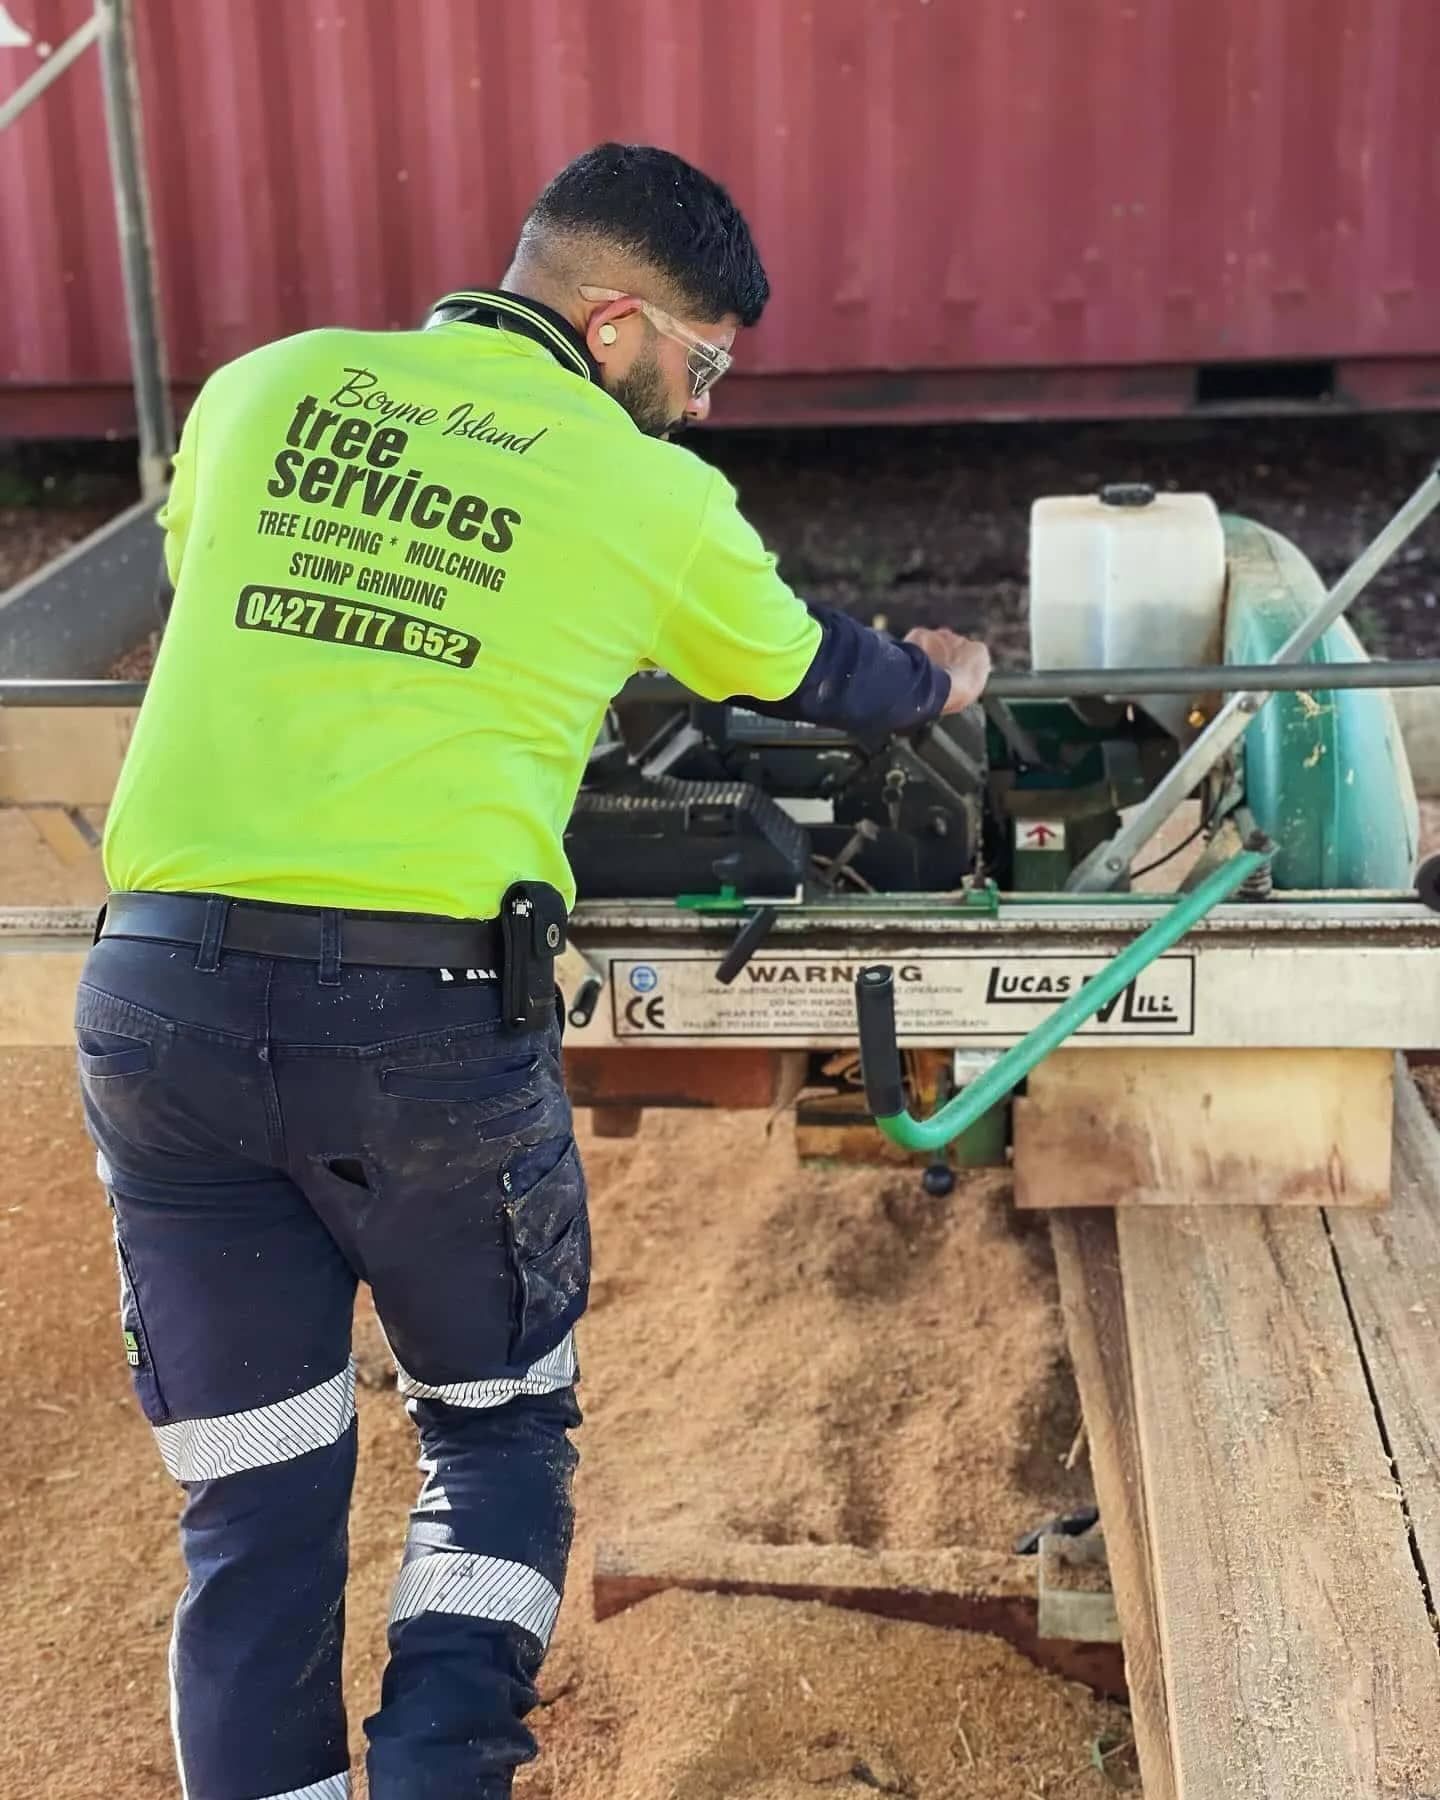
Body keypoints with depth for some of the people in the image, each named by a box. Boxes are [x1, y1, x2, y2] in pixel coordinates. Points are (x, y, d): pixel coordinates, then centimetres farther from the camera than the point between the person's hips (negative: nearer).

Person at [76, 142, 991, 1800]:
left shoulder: (266, 388, 12)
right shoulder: (649, 497, 4)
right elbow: (810, 675, 22)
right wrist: (936, 682, 44)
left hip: (160, 994, 3)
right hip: (429, 1017, -3)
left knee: (257, 1505, 14)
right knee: (496, 1429, 21)